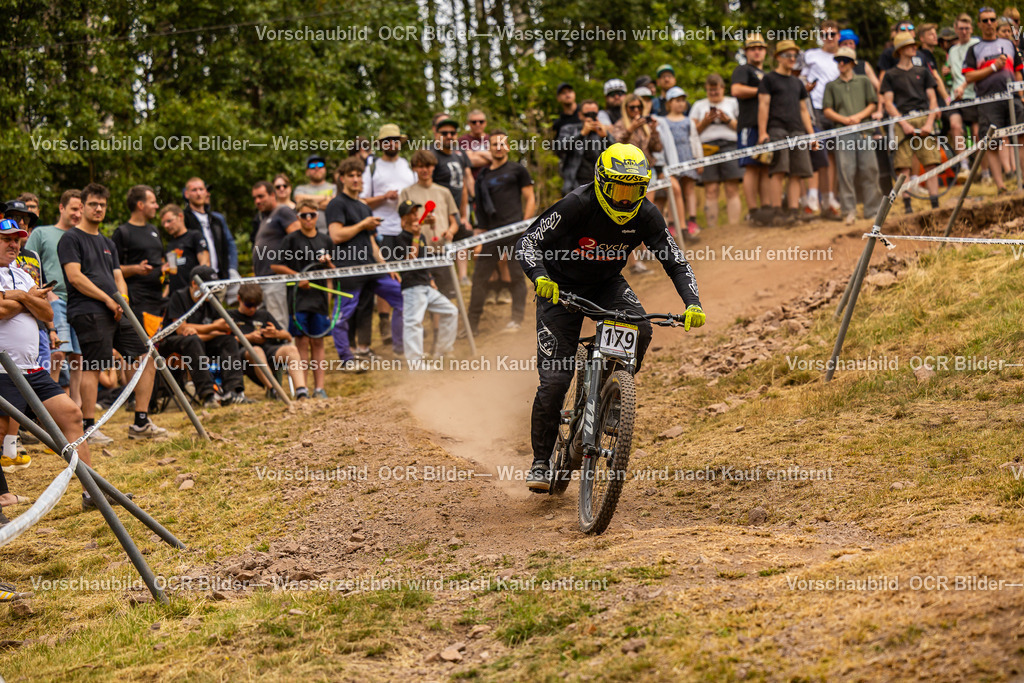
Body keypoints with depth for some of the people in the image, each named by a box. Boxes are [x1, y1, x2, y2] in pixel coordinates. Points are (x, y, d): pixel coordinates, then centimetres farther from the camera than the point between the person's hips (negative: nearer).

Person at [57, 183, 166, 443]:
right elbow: (75, 277, -10)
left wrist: (122, 300, -1)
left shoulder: (108, 244, 25)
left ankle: (140, 423, 6)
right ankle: (87, 427, -7)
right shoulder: (71, 238, 0)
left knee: (147, 357, 2)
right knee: (92, 367, -12)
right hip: (88, 312, -8)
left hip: (116, 313, 8)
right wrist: (108, 299, -13)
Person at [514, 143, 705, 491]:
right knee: (555, 379, -11)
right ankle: (541, 460, 4)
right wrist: (539, 277, -48)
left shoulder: (645, 215, -17)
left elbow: (676, 261, -11)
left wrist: (692, 304, -27)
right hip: (561, 288, -3)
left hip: (607, 285, 3)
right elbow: (527, 242, -28)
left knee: (639, 330, -28)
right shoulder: (577, 205, -28)